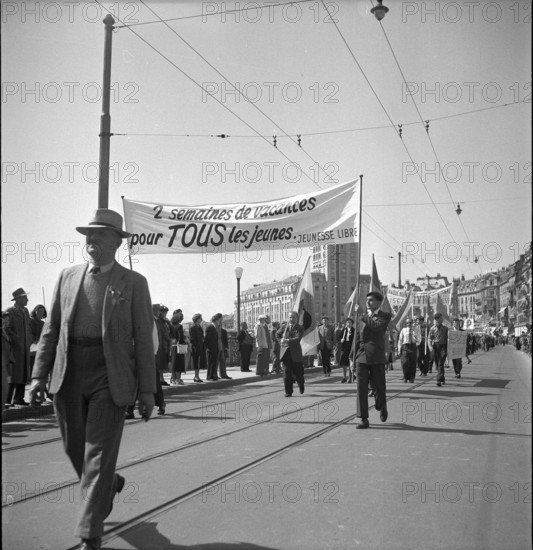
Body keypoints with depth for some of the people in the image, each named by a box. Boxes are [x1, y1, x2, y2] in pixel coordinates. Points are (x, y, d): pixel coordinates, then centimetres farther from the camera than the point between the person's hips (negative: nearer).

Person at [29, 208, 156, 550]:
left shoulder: (134, 283, -1)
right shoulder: (68, 277, 9)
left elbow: (144, 340, -2)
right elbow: (51, 330, 9)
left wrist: (148, 390, -5)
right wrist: (39, 375, 1)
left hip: (109, 378, -4)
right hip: (69, 376, 4)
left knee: (98, 455, -4)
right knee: (75, 448, 15)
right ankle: (109, 484, 45)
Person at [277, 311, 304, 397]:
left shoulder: (300, 328, -1)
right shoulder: (284, 326, 8)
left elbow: (297, 339, -15)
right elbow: (277, 334, 21)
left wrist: (287, 340, -27)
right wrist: (281, 341, 3)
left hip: (295, 353, -2)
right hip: (285, 352, 2)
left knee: (298, 372, 6)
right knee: (286, 373, -4)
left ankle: (301, 385, 37)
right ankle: (288, 392, 3)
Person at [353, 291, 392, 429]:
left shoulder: (385, 316, 1)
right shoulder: (363, 317, 16)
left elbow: (376, 327, -19)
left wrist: (362, 315, -12)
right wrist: (354, 357, 13)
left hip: (376, 357, -4)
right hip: (361, 356, 4)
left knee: (379, 387, 5)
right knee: (361, 388, -3)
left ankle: (382, 407, 35)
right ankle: (364, 419, 1)